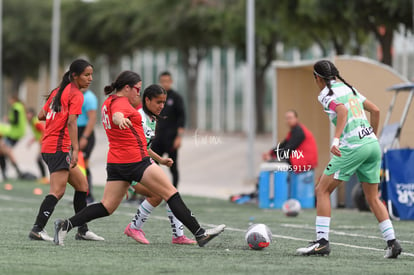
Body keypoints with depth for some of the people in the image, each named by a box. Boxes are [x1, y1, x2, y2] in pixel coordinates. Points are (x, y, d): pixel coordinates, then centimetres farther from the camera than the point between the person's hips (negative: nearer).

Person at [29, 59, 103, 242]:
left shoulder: (58, 91, 16)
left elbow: (41, 115, 18)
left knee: (82, 184, 15)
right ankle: (38, 229, -21)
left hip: (48, 145, 10)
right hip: (59, 148, -10)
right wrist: (75, 149, -26)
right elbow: (71, 122, -20)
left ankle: (82, 230, 16)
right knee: (58, 191, -14)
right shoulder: (76, 95, -9)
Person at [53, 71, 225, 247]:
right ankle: (199, 234, -6)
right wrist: (121, 120, -58)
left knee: (107, 207, 5)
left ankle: (66, 225, -9)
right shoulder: (121, 101, -11)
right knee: (171, 193, -4)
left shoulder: (108, 102, 18)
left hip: (115, 163, 9)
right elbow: (117, 115, -34)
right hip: (136, 160, -9)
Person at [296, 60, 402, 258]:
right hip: (372, 144, 7)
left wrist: (336, 140, -29)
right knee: (373, 198, 15)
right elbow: (375, 110, 21)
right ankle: (392, 242, 7)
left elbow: (343, 110, -20)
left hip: (353, 146, -7)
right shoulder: (348, 88, 21)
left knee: (322, 190, 1)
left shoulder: (326, 94, 0)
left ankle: (322, 242, -6)